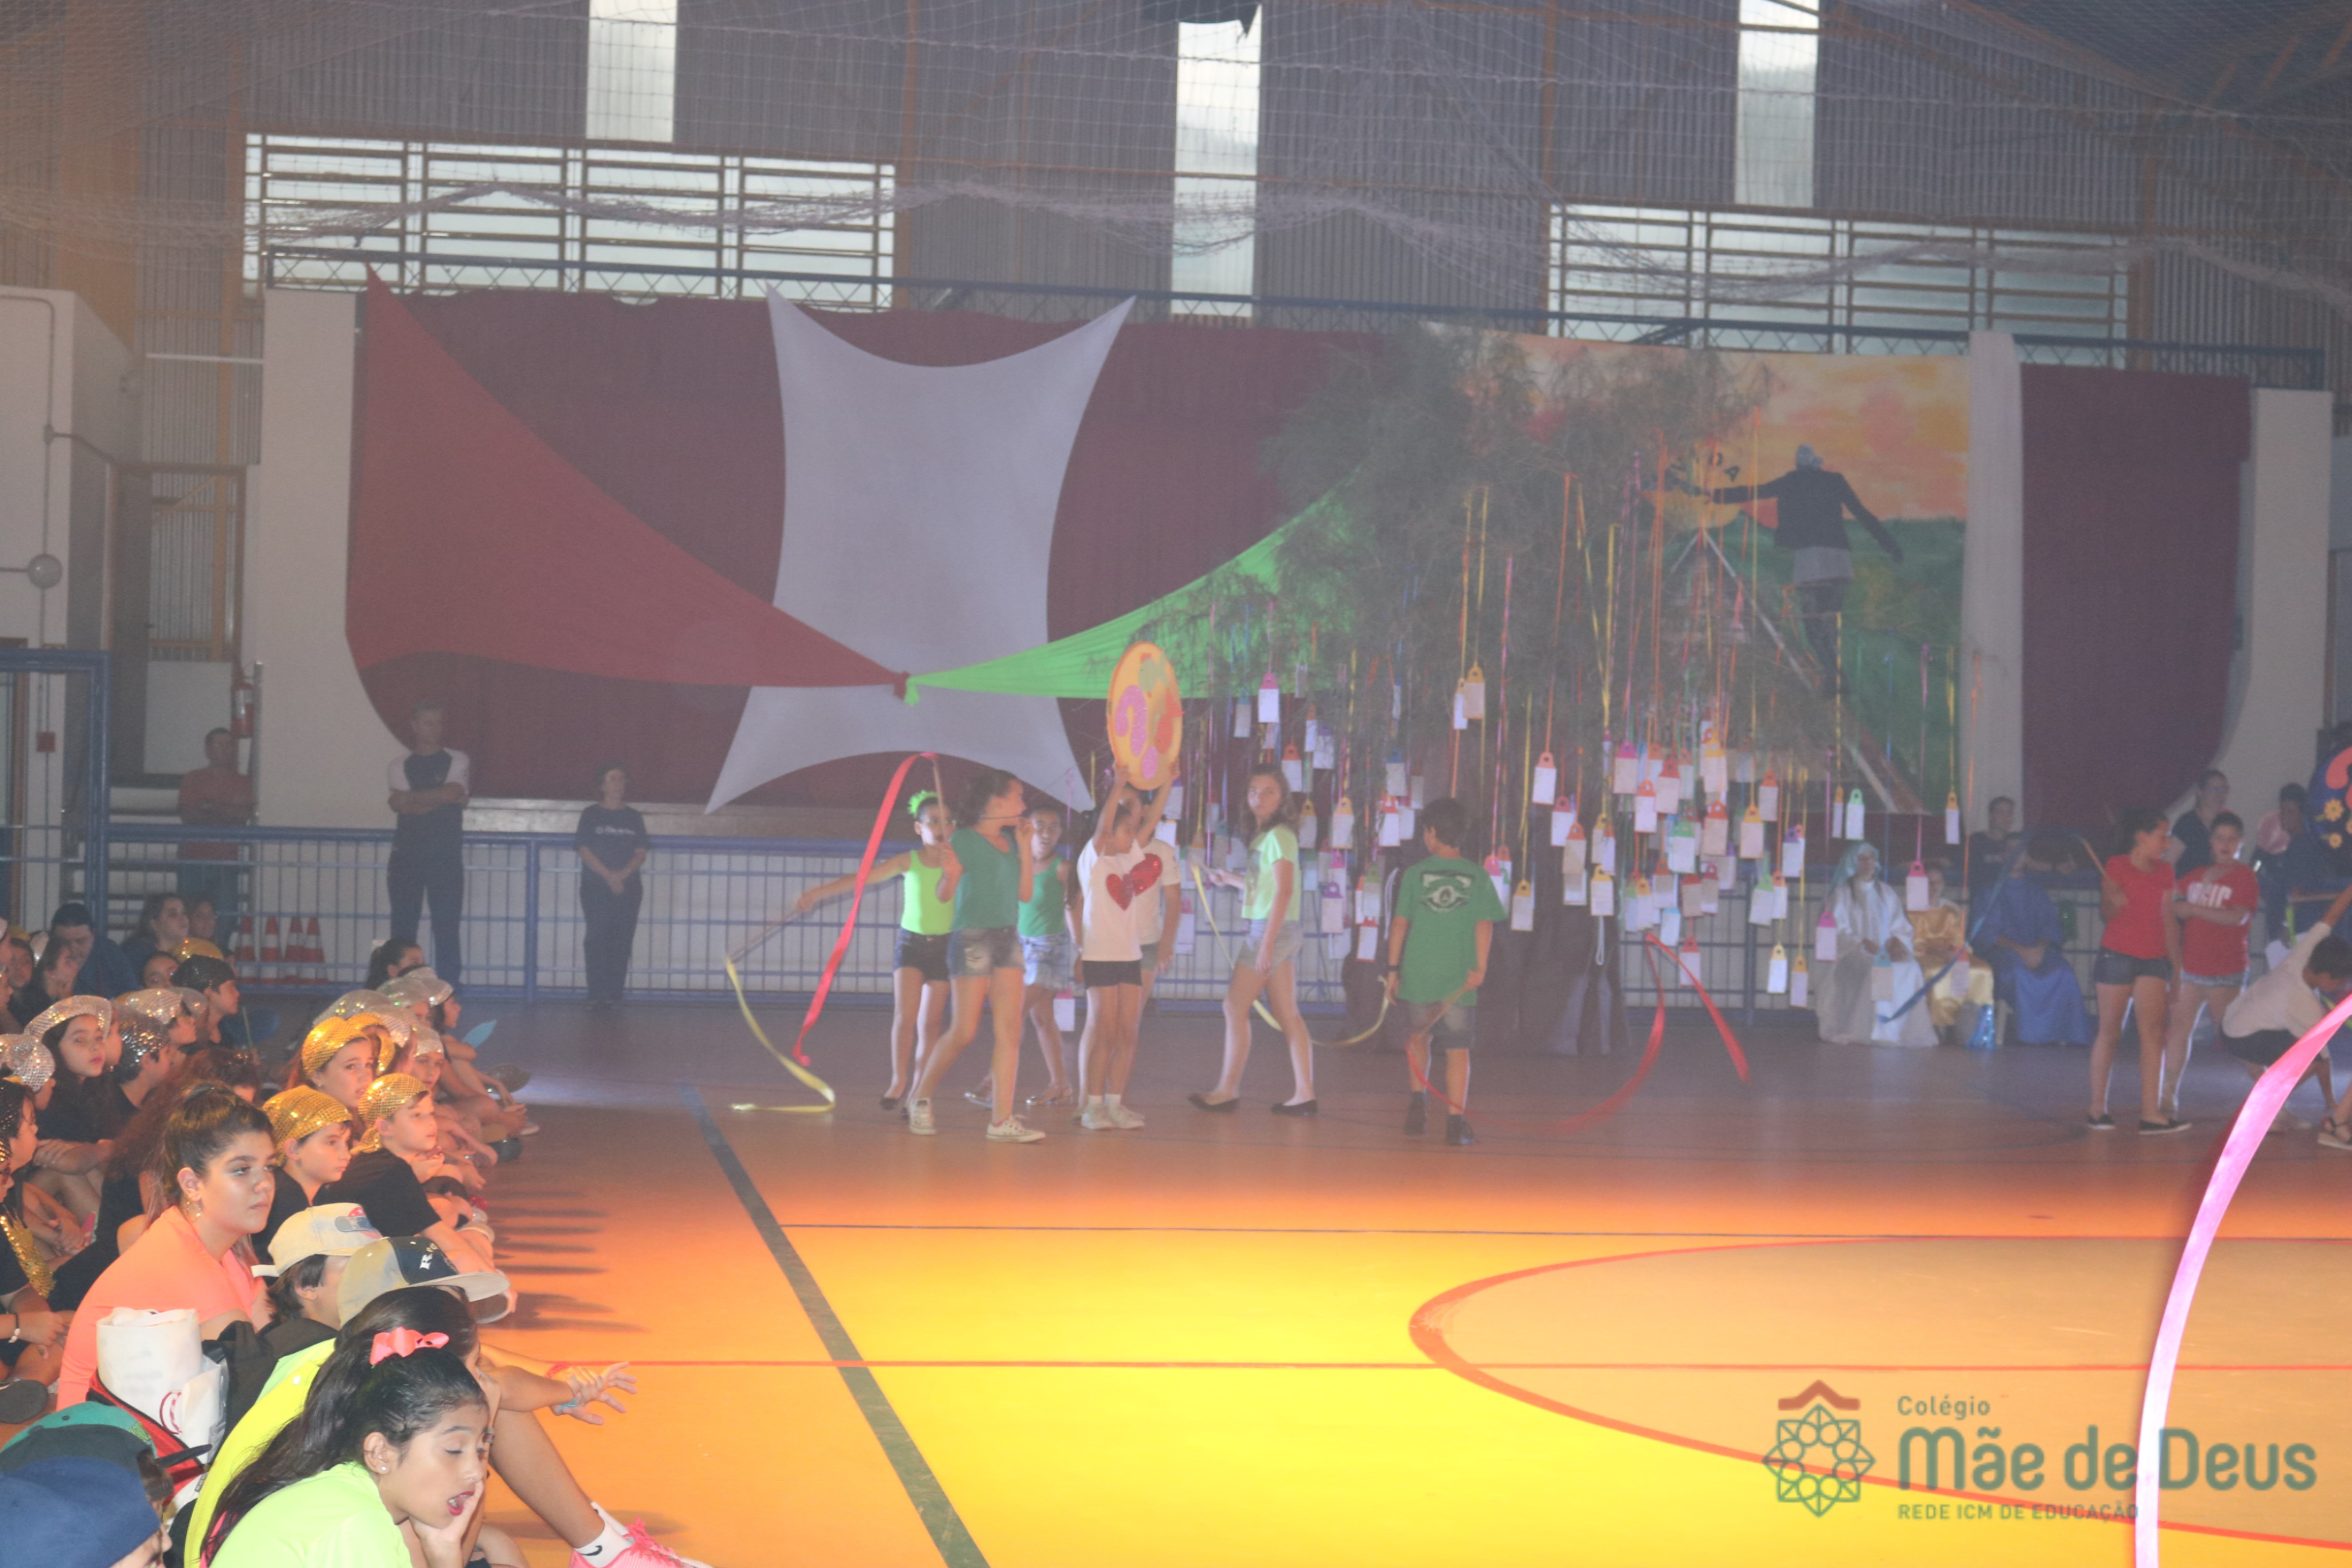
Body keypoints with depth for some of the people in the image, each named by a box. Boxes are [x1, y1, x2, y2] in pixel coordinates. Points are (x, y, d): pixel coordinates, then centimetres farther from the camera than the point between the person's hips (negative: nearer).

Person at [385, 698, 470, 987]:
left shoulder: (458, 761, 7)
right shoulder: (399, 766, 11)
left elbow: (454, 793, -9)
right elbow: (399, 805, -4)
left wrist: (413, 798, -3)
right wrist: (441, 798, -8)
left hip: (446, 857, -1)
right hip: (406, 857, 2)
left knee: (447, 928, -4)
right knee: (403, 929, 0)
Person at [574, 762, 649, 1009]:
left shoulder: (633, 817, 12)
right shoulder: (591, 815, 5)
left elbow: (641, 853, 7)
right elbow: (585, 851, -2)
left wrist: (623, 874, -11)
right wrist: (609, 876, -13)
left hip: (628, 886, 2)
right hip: (596, 887, -2)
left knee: (622, 942, -3)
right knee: (597, 939, -9)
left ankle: (615, 994, -3)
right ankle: (596, 995, -9)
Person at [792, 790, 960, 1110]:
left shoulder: (958, 861, -5)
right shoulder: (909, 862, -2)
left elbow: (946, 896, -22)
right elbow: (861, 878, -8)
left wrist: (950, 874, -43)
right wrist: (817, 893, -17)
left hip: (944, 945, 0)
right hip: (911, 942, 0)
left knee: (930, 1024, 3)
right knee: (905, 1016, -13)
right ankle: (899, 1079, 2)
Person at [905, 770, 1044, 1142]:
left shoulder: (1010, 840, 12)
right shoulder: (964, 841, -6)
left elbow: (1026, 894, 11)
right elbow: (945, 893, -9)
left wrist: (1025, 848, 5)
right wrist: (949, 864, -26)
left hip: (1009, 938, 6)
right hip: (973, 939, -6)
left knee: (1010, 1030, -3)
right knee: (963, 1033, -4)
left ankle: (1002, 1119, -3)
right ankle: (919, 1100, 15)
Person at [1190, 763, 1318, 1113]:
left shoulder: (1278, 836, -13)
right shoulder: (1266, 835, 14)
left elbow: (1284, 891, -20)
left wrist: (1266, 943, -23)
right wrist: (1233, 881, 36)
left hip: (1271, 928, -9)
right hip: (1281, 931, 9)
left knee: (1236, 1006, -3)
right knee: (1287, 1014, 7)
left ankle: (1228, 1090, 3)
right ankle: (1304, 1093, 6)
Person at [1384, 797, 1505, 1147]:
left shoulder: (1415, 873, 0)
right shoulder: (1477, 877, 1)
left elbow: (1399, 923, 0)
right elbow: (1485, 924, -6)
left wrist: (1393, 968, 5)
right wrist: (1480, 967, -4)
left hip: (1418, 976, 0)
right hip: (1460, 981, 0)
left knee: (1417, 1040, 21)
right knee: (1457, 1050, 4)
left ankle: (1418, 1101, 9)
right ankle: (1455, 1122, 0)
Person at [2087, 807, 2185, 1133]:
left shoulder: (2164, 872, 11)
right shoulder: (2116, 867, -3)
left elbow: (2169, 920, 14)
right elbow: (2106, 910, -6)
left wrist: (2177, 968, 13)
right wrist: (2113, 904, -30)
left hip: (2154, 959, 4)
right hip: (2117, 955, -4)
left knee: (2153, 1032, -7)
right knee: (2110, 1031, 1)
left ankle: (2151, 1112, -10)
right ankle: (2098, 1109, 9)